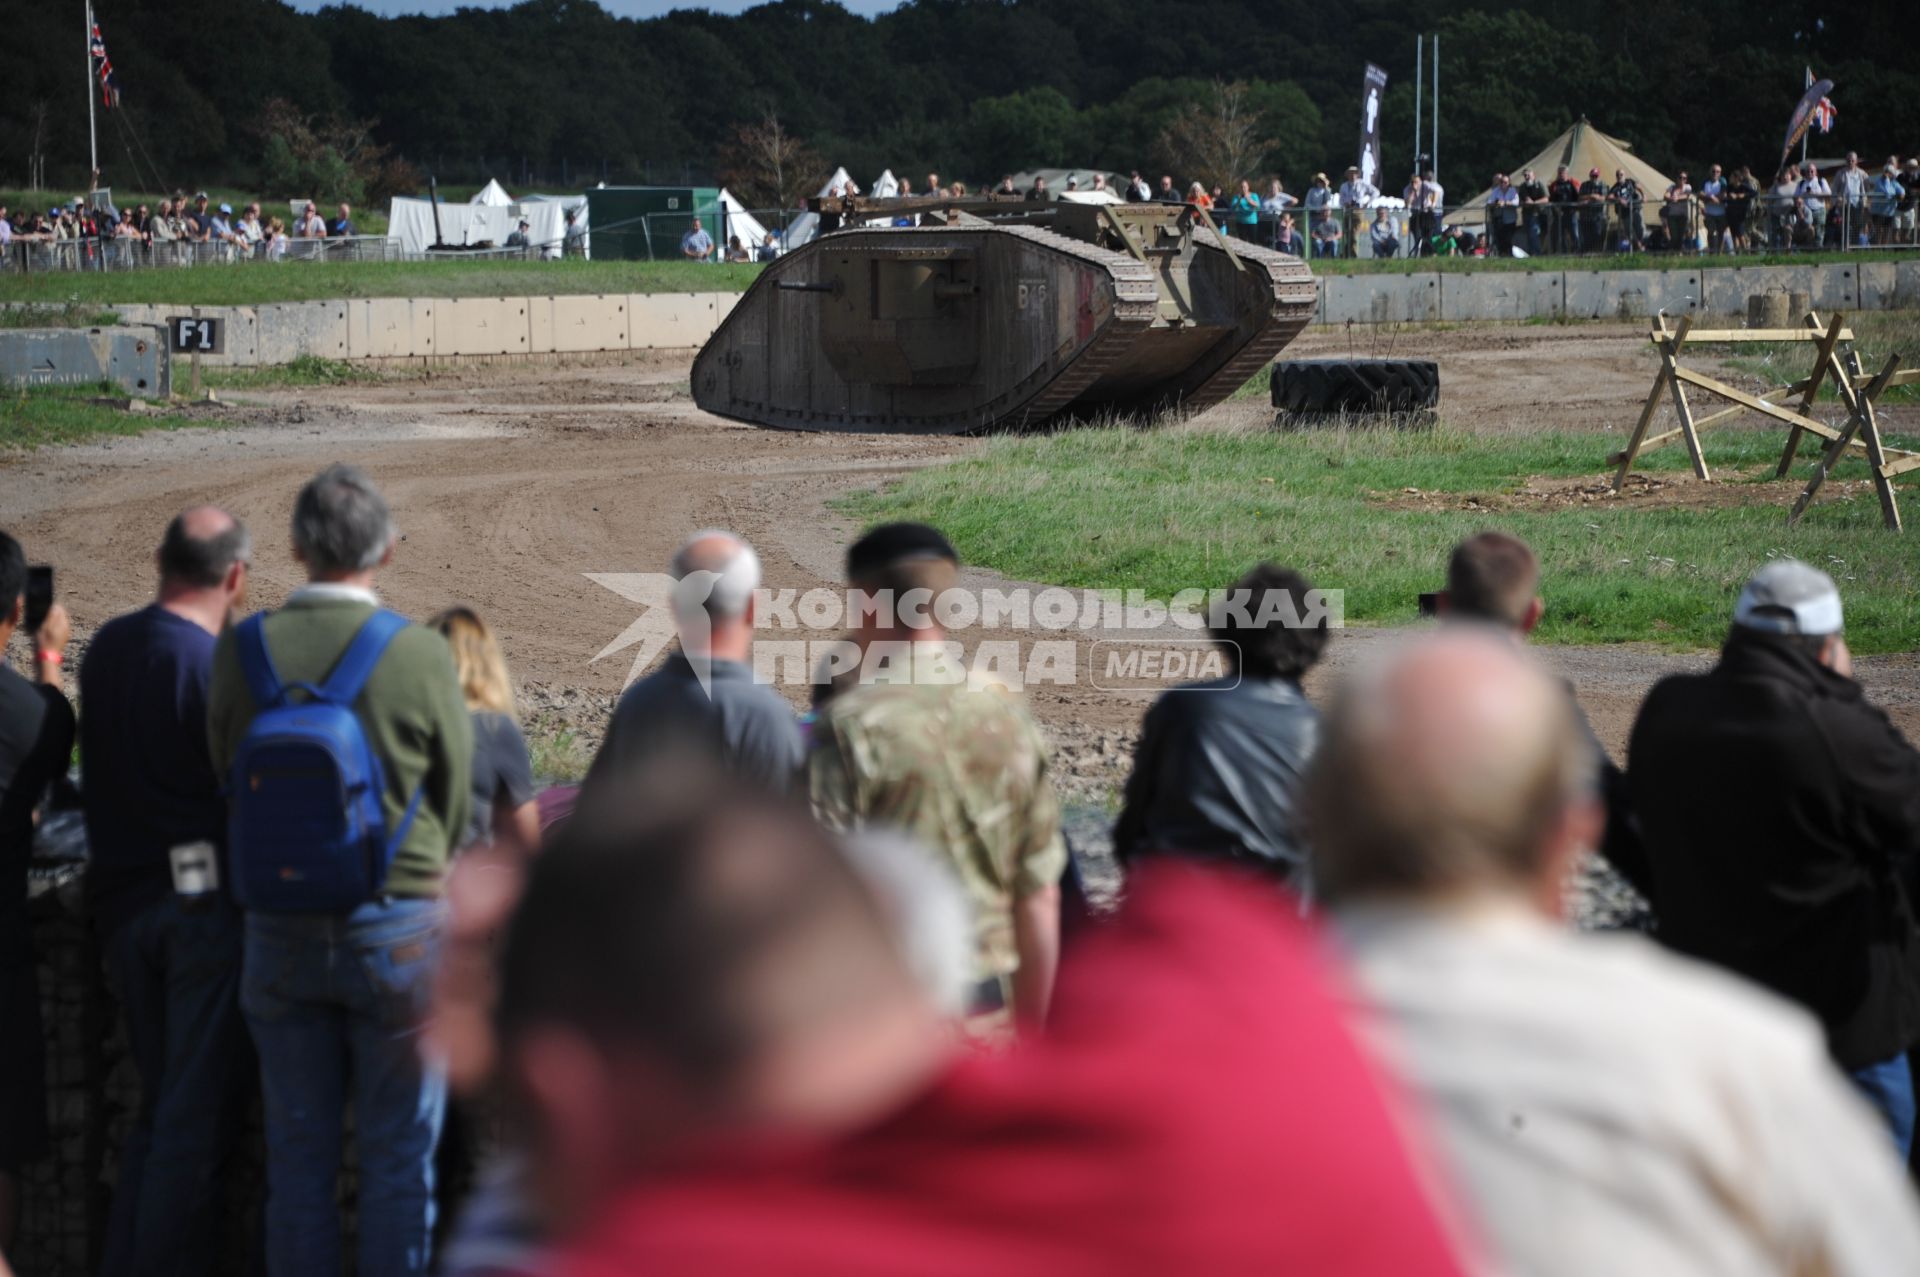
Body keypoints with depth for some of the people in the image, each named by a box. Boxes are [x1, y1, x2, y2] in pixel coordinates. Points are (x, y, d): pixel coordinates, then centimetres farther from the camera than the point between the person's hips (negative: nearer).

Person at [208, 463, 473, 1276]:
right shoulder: (420, 657, -14)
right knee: (397, 1162, 7)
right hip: (397, 927, -3)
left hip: (280, 930, 3)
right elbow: (455, 800, -2)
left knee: (297, 1157, 12)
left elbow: (228, 780, 5)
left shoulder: (240, 651, -7)